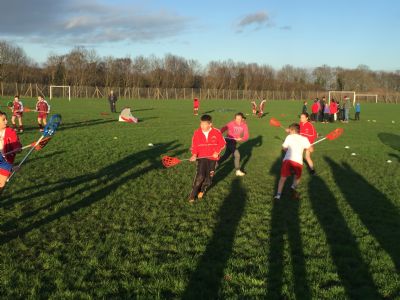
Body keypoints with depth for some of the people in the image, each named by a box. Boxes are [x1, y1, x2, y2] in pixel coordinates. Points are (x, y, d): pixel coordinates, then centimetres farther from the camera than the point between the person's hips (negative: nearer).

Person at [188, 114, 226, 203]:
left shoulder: (216, 132, -8)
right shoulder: (197, 133, -5)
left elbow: (222, 143, 2)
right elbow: (194, 145, 1)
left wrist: (217, 152, -11)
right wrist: (194, 154, -15)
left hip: (213, 158, 1)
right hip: (201, 157, -1)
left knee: (209, 177, 7)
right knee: (200, 176, -15)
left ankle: (202, 190, 32)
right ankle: (193, 195, -2)